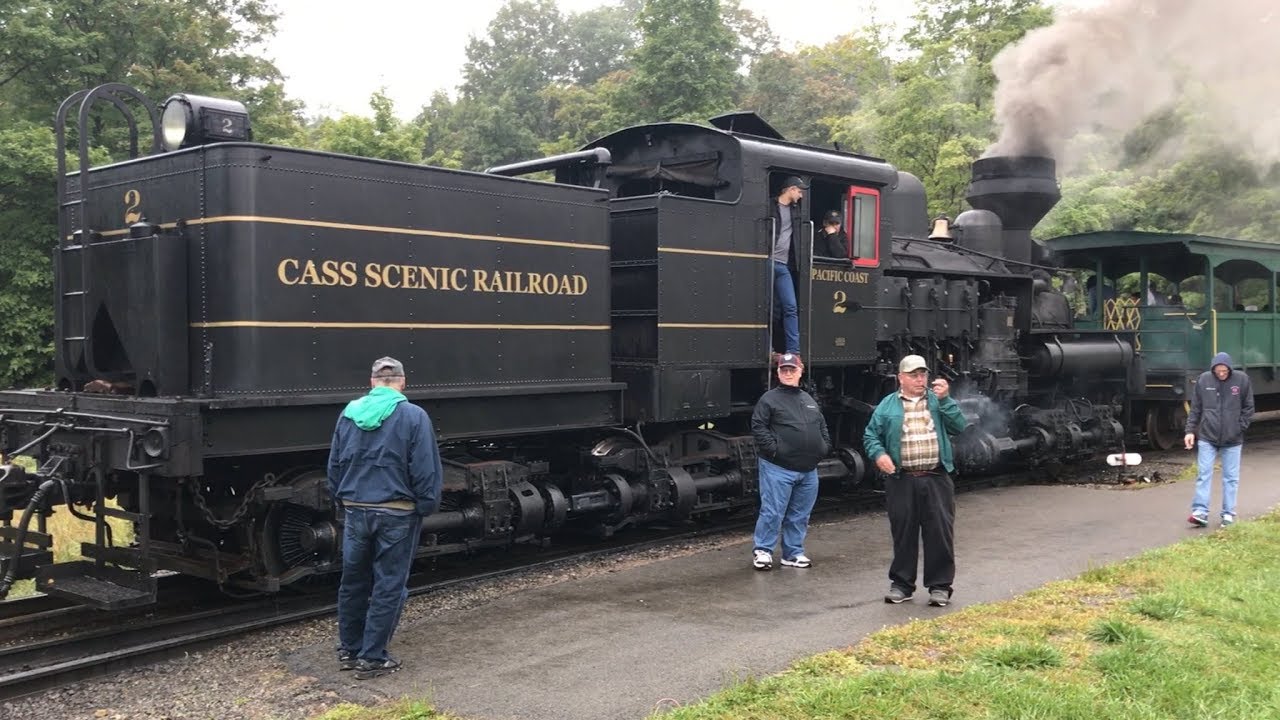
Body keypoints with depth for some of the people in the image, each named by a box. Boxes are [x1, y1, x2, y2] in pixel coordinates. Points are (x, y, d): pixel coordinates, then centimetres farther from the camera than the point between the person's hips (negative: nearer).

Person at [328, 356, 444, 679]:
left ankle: (348, 650, 27)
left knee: (353, 582, 17)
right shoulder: (413, 416, -10)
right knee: (388, 586, 4)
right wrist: (425, 508, -1)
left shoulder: (349, 413, 5)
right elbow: (427, 472, -12)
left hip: (355, 511, 5)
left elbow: (334, 466, 11)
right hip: (396, 514, -5)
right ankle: (371, 658, 8)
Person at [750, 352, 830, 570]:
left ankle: (793, 553, 21)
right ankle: (762, 551, 7)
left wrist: (825, 447, 10)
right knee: (772, 512, -6)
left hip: (808, 470, 6)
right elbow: (758, 426, -10)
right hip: (778, 469, -6)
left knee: (799, 515, 11)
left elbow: (822, 426, 24)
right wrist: (773, 448, -17)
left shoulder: (809, 400, 18)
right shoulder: (770, 399, -3)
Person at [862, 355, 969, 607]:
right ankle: (902, 584, 19)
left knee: (940, 532, 1)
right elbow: (871, 435, 8)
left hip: (936, 479, 0)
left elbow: (960, 426, -1)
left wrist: (945, 399, -11)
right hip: (902, 481, 0)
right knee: (903, 533, 7)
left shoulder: (938, 400, 10)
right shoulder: (888, 405, 7)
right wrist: (878, 453, -11)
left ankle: (940, 585, 12)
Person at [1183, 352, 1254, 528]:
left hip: (1232, 439, 0)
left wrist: (1240, 427, -4)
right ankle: (1200, 512, -2)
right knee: (1203, 475, -2)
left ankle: (1228, 514, 14)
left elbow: (1248, 407, 4)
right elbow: (1195, 408, 5)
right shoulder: (1203, 380, -2)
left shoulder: (1242, 379, -4)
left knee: (1231, 478, 7)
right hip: (1207, 437, 0)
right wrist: (1190, 430, 0)